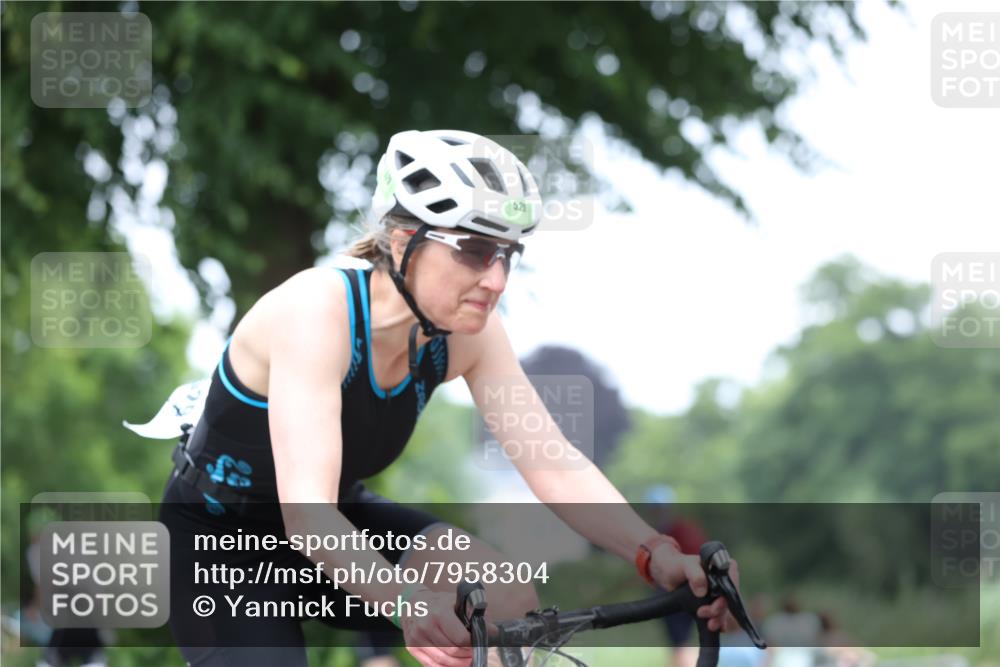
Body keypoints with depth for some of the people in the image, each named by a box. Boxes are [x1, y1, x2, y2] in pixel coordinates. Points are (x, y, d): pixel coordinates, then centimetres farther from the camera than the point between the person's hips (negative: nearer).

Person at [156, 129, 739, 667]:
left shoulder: (466, 332, -15)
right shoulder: (318, 312, -33)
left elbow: (555, 466, -18)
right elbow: (305, 513, -43)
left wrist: (658, 556, -35)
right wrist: (403, 601, -60)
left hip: (340, 521, 6)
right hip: (221, 540, -5)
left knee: (507, 597, -20)